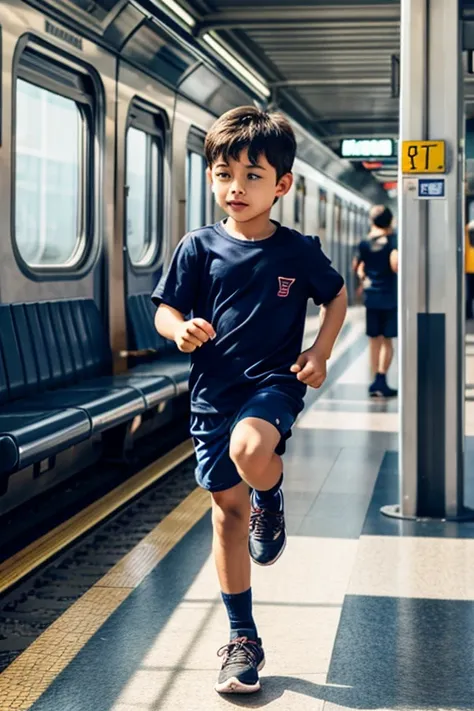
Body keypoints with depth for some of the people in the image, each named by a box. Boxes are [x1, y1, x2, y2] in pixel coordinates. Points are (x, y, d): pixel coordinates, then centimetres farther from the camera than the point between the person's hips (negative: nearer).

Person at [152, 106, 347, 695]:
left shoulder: (297, 251, -2)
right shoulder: (198, 248, -2)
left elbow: (336, 296, 13)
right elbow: (165, 311, 3)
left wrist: (320, 352, -1)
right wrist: (182, 330, -21)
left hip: (275, 382, -2)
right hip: (213, 388, 2)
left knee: (250, 451, -36)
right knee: (227, 505, 8)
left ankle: (272, 502, 4)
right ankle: (242, 640, 22)